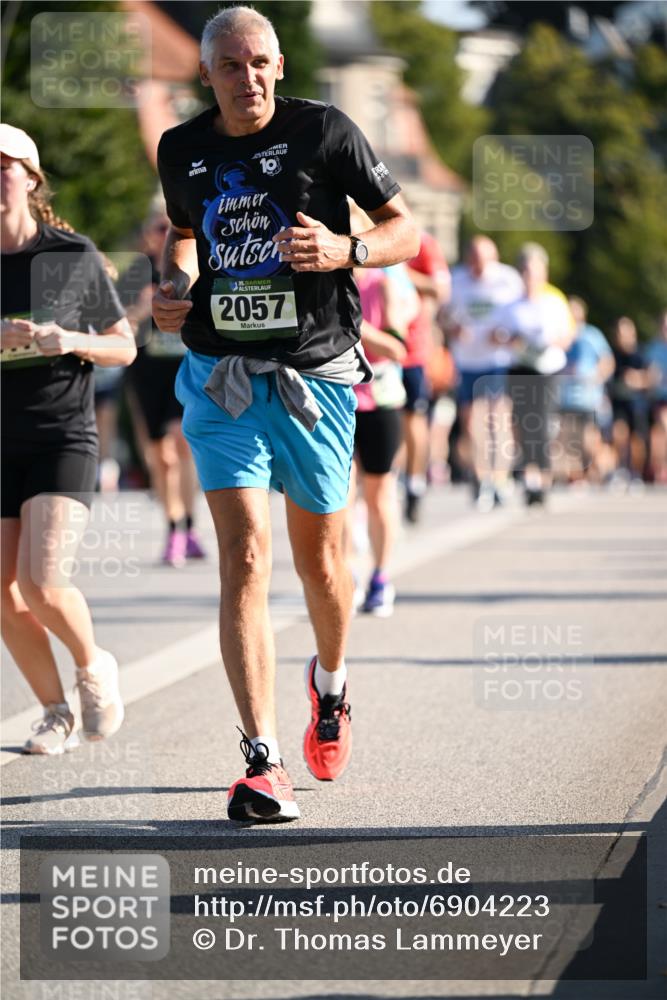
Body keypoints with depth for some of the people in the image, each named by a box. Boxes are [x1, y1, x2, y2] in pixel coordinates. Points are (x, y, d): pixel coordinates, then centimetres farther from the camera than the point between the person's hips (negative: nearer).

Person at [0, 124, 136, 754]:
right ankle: (56, 713, 22)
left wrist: (70, 340, -15)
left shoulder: (74, 256, -3)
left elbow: (124, 347, 4)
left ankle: (93, 667, 14)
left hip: (63, 438, -3)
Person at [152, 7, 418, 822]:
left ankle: (329, 684, 44)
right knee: (245, 561, -12)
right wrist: (175, 285, 5)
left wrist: (346, 251, -18)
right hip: (221, 379, 1)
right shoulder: (181, 151, 5)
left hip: (315, 378, -1)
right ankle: (261, 763, -16)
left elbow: (404, 230, 2)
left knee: (319, 561, 11)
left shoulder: (324, 132, -4)